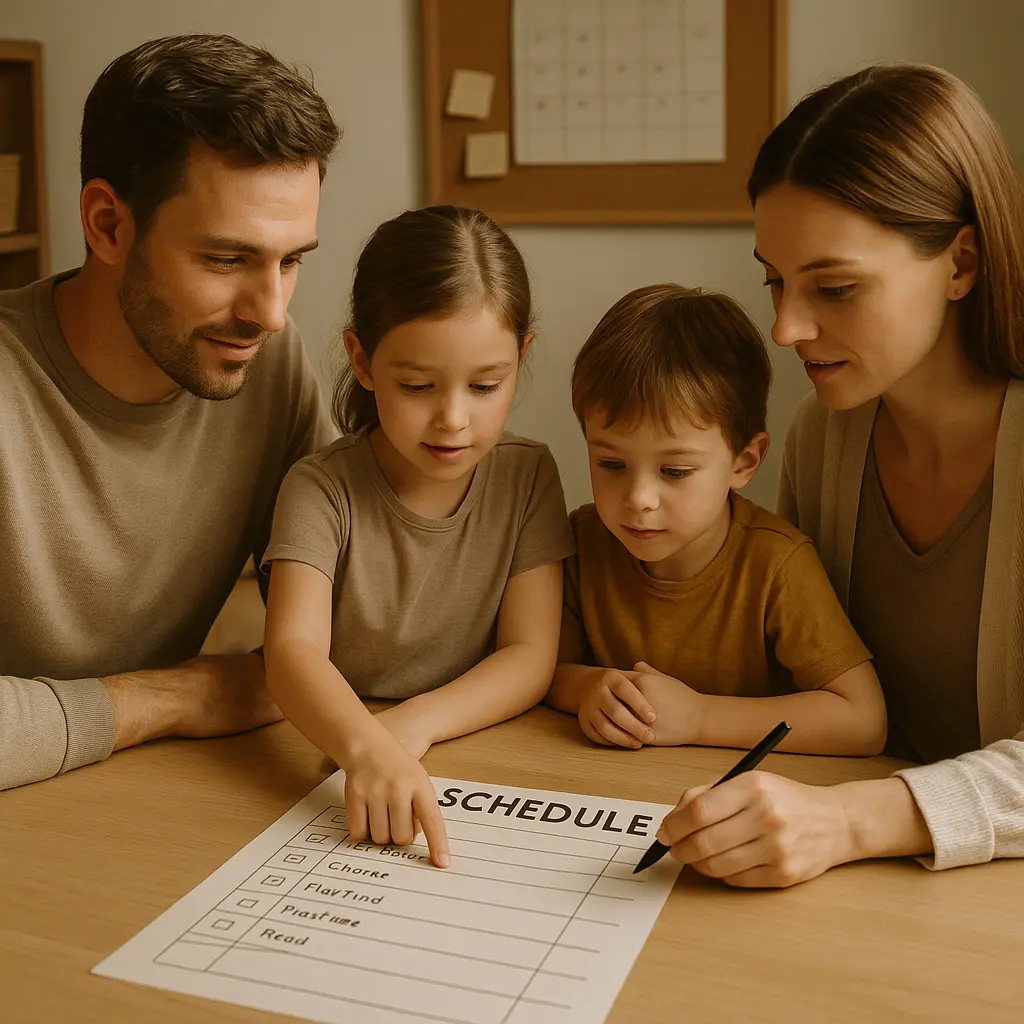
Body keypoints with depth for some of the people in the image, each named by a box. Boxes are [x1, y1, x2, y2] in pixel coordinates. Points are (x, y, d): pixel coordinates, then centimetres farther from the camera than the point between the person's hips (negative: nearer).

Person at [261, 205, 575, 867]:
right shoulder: (322, 490, -8)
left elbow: (531, 657, -4)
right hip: (334, 761, -2)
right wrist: (367, 748, -41)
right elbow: (293, 650, -21)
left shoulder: (526, 476, -1)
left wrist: (415, 722, -21)